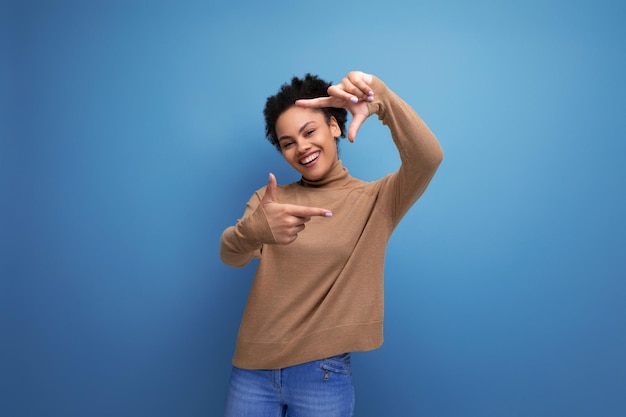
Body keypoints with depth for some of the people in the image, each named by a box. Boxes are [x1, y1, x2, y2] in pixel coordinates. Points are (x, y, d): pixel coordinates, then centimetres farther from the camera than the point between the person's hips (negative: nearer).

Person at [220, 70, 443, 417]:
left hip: (323, 374, -2)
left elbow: (428, 158, -19)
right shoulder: (269, 198, 4)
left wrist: (382, 99, -32)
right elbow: (230, 255, -13)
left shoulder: (374, 200, -2)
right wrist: (254, 229, -35)